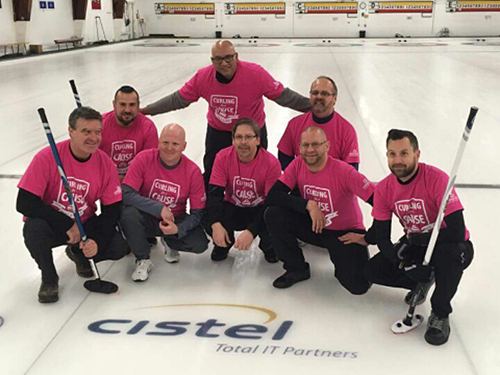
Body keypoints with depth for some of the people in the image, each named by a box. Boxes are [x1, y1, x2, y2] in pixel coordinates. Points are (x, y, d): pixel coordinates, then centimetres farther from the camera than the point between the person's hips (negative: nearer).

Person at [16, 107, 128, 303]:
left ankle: (78, 254, 17)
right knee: (34, 228, -36)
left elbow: (112, 209, -6)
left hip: (85, 224, 3)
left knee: (119, 248, -19)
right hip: (52, 224, -3)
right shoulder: (47, 157, -22)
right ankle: (49, 278, -4)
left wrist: (97, 241, -22)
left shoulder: (106, 163, -11)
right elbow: (24, 203, -25)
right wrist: (68, 226, -26)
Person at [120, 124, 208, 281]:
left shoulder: (193, 171, -14)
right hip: (147, 219, -1)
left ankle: (169, 242, 15)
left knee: (200, 244, -23)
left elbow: (198, 213, -10)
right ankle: (143, 260, -7)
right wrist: (159, 208, -31)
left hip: (176, 220, 1)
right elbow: (126, 194, -24)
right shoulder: (144, 159, -18)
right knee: (128, 214, -34)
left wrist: (178, 229, -30)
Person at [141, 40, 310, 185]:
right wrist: (146, 110, -6)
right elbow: (178, 99, -7)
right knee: (210, 177, 11)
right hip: (217, 131, 2)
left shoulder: (255, 73, -26)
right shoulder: (202, 77, -18)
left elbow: (283, 95, -18)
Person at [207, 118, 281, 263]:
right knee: (206, 216, -28)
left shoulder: (271, 163, -22)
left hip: (259, 210, -2)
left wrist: (251, 231, -35)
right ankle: (225, 243, 9)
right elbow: (214, 192, -17)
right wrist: (216, 224, -34)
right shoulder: (223, 157, -14)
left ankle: (268, 246, 7)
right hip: (232, 208, 2)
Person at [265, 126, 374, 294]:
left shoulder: (344, 171, -25)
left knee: (357, 285, -23)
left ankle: (342, 262, 15)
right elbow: (272, 196, -18)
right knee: (273, 215, -20)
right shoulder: (297, 164, -11)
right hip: (313, 226, 4)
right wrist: (309, 205, -27)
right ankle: (297, 268, 0)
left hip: (345, 233, -4)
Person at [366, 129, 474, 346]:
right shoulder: (384, 189, -10)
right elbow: (382, 238, -9)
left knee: (451, 251, -39)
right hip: (414, 247, 5)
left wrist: (416, 239, -22)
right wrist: (404, 264, -26)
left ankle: (440, 314, -15)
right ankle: (423, 281, 15)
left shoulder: (436, 179, -26)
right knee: (374, 271, -13)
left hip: (450, 248, -5)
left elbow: (457, 231, -31)